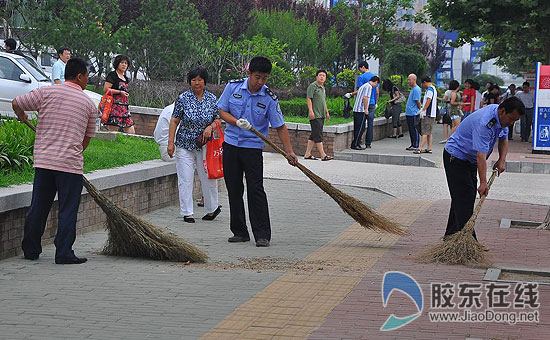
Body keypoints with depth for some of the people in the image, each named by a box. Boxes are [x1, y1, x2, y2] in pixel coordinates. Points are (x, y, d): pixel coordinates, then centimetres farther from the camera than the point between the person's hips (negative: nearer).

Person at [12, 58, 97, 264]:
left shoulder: (46, 92, 3)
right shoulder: (89, 104, 3)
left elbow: (16, 104, 8)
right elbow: (87, 138, 9)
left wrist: (22, 117, 30)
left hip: (43, 160, 3)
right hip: (70, 163, -3)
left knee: (38, 207, 12)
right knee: (68, 209, 2)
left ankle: (30, 250, 21)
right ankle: (64, 253, 0)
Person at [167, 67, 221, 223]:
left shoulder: (212, 99, 3)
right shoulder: (183, 98, -4)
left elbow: (218, 120, 9)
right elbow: (174, 121, -2)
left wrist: (211, 127, -14)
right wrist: (171, 142, -7)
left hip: (205, 145, 2)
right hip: (184, 145, -1)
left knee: (208, 177, 7)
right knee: (185, 179, -1)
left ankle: (212, 209, 25)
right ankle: (187, 213, 6)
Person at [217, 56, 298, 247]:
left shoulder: (269, 98, -7)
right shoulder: (233, 87, -2)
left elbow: (280, 126, -5)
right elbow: (222, 111, 2)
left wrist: (289, 151, -13)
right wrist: (237, 122, -18)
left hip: (253, 147, -2)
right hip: (231, 144, 3)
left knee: (255, 189, -9)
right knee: (234, 190, 6)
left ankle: (262, 235, -5)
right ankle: (239, 232, 16)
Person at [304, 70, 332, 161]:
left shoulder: (323, 88, 20)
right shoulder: (312, 86, -6)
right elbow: (309, 99, -13)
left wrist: (327, 112, 25)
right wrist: (311, 111, -21)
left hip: (321, 115, 9)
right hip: (315, 115, -9)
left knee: (313, 135, 9)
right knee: (318, 135, -9)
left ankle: (307, 154, 13)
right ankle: (323, 155, -12)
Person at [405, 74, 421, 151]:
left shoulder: (416, 89, -14)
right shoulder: (412, 89, 17)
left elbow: (418, 102, -17)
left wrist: (420, 110, -8)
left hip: (414, 114, -10)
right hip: (409, 113, 10)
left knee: (414, 130, -5)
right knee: (411, 130, 13)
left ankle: (415, 146, -2)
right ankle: (412, 144, 19)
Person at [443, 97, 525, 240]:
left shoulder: (502, 117, -4)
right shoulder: (484, 122, -33)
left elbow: (503, 139, 12)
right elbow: (481, 155, -37)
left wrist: (502, 160, -3)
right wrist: (483, 183, -41)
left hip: (470, 160, 10)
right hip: (456, 157, -10)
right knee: (464, 198, -14)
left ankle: (451, 236, 19)